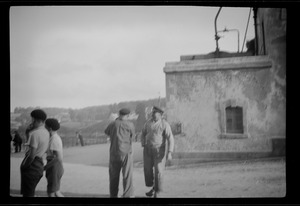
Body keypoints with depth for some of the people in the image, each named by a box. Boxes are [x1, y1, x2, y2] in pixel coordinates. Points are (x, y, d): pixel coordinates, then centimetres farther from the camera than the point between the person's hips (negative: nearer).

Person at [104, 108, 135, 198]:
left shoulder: (113, 124, 1)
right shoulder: (130, 124, -6)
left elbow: (106, 132, 22)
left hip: (114, 154, 3)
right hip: (126, 153, -3)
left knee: (114, 177, 16)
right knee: (127, 176, -3)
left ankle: (113, 195, 24)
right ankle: (128, 195, -10)